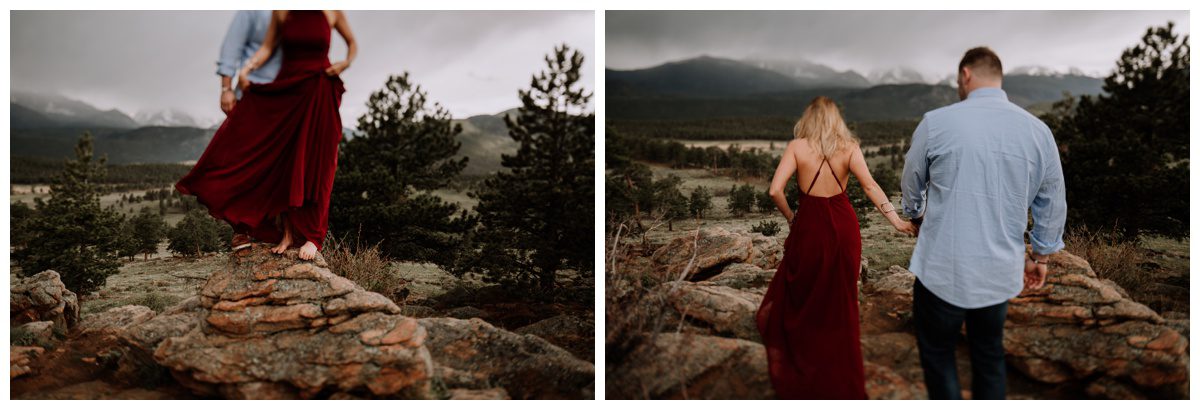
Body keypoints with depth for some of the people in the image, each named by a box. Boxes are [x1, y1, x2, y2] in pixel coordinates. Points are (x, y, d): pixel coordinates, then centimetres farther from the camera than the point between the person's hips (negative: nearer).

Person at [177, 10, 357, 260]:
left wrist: (346, 63, -4)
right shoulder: (281, 12, 4)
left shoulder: (332, 12, 1)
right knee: (281, 162, -1)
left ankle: (313, 237, 1)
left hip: (318, 96, -2)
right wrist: (246, 69, -9)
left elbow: (352, 43, 13)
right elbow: (267, 48, 6)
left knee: (313, 165, -3)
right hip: (285, 91, 2)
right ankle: (287, 233, 7)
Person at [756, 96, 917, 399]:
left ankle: (796, 374, 24)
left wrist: (790, 217, 2)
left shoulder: (797, 146, -6)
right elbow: (870, 186, -15)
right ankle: (841, 381, 27)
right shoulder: (849, 147, -2)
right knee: (840, 303, 15)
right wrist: (896, 221, -16)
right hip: (843, 226, 2)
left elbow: (775, 190, -15)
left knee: (799, 300, 16)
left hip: (809, 226, -2)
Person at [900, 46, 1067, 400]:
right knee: (990, 353, 19)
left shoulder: (936, 122, -10)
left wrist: (917, 215, 28)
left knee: (937, 352, 12)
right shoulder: (1039, 130, 0)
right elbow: (1053, 203, 8)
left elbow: (911, 183, 7)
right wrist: (1040, 256, 22)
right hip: (1001, 271, 4)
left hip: (943, 269, -4)